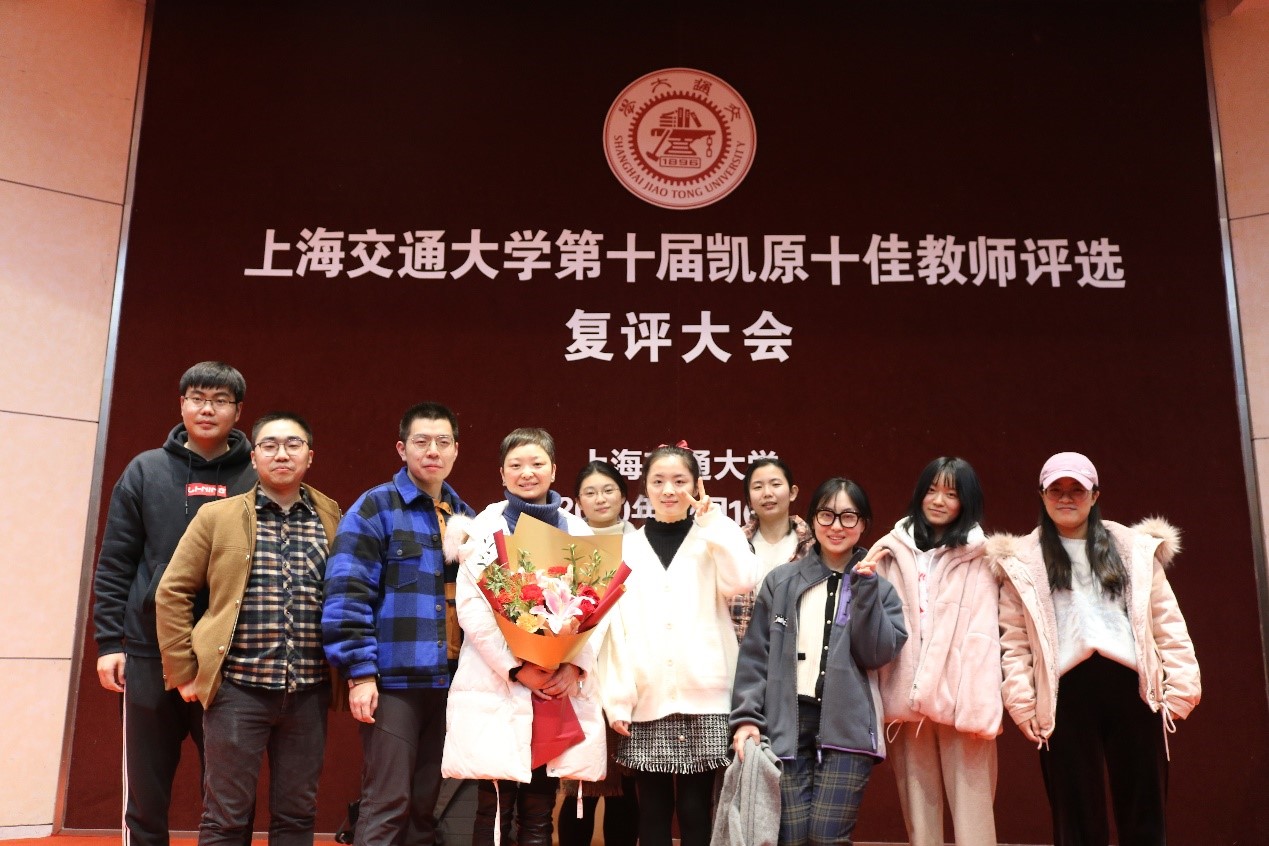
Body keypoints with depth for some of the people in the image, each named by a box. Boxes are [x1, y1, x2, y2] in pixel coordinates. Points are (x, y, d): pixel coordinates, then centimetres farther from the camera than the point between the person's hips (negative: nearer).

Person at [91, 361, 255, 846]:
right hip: (151, 655, 1)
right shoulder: (145, 471, 4)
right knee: (145, 799, 10)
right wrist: (109, 642, -2)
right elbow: (114, 566, 4)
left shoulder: (256, 479, 2)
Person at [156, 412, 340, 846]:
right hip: (238, 687, -2)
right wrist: (184, 672, -1)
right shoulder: (218, 517, 1)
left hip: (309, 692, 2)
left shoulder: (334, 522, 5)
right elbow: (172, 593, 3)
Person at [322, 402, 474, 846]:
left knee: (427, 801, 12)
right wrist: (360, 672, -16)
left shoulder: (464, 516, 14)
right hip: (394, 678, -5)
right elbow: (347, 594, -11)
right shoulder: (375, 508, -4)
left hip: (449, 680, 6)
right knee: (388, 801, -2)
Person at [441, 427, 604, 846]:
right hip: (497, 687, -2)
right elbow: (471, 606, -5)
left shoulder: (577, 531, 12)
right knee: (494, 811, -1)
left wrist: (576, 665, -9)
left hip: (560, 688, 3)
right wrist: (516, 667, -14)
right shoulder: (485, 526, 4)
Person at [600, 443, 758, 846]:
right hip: (648, 702, 1)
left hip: (704, 698, -1)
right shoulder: (627, 548, 9)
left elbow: (742, 581, -14)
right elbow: (617, 627, 4)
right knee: (653, 812, 5)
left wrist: (712, 521, -8)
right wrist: (617, 700, -3)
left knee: (696, 811, 3)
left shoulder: (713, 540, 7)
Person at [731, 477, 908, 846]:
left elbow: (878, 654, -4)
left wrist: (865, 588, -9)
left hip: (847, 727, 0)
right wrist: (746, 716, -2)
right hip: (787, 723, 1)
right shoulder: (780, 581, 8)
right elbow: (755, 654, 6)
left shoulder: (879, 586, 9)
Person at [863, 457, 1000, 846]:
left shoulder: (977, 556, 3)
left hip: (958, 697, -3)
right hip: (907, 694, 3)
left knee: (969, 802, -2)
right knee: (918, 802, 10)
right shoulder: (893, 551, 12)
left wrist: (980, 704, -13)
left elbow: (982, 635, -5)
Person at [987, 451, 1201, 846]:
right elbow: (1014, 639, 3)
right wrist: (1022, 703, -5)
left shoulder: (1136, 548, 12)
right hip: (1066, 694, -1)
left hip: (1130, 688, 1)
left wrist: (1181, 686, 1)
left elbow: (1167, 622, 9)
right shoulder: (1023, 561, 7)